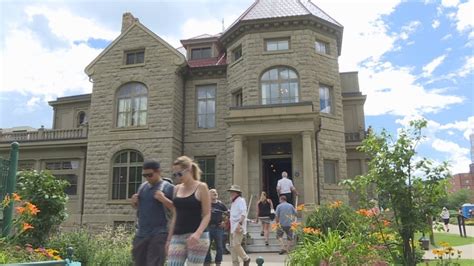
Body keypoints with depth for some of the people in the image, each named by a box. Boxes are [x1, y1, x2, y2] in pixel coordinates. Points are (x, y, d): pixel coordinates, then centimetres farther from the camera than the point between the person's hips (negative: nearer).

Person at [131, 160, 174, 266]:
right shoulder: (142, 186, 13)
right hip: (141, 233, 6)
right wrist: (134, 202, 2)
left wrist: (164, 199, -22)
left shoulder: (168, 187, -6)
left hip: (159, 234, -6)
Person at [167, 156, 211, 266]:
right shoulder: (177, 189, 12)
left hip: (197, 237, -5)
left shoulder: (201, 187, -4)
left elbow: (207, 215, -7)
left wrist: (198, 233, -22)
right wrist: (169, 238, 14)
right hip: (177, 236, 5)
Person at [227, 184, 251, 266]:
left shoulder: (241, 200, -8)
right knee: (233, 246, 8)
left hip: (238, 227, -9)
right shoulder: (233, 202, 20)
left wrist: (240, 223, -28)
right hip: (233, 227, 9)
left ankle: (246, 258, 6)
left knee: (236, 245, -14)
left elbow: (243, 213, -19)